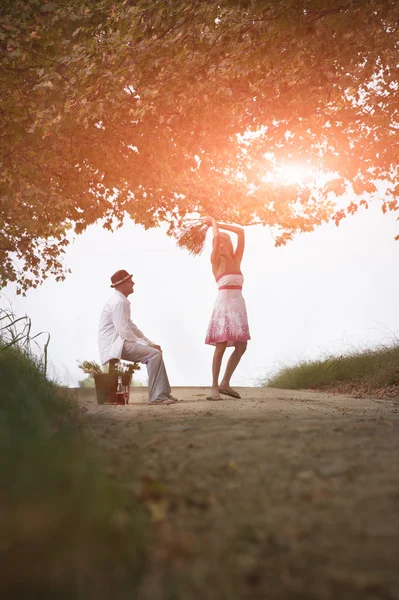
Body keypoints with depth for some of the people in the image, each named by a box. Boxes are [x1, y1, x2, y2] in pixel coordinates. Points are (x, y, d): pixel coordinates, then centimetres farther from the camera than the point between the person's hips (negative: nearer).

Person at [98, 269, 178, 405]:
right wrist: (145, 343, -14)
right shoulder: (118, 302, -17)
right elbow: (124, 331, -22)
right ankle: (157, 396, -16)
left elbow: (130, 326, 21)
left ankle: (164, 392, 8)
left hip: (119, 342, 11)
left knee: (155, 351, 11)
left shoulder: (122, 301, 16)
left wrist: (149, 342, 12)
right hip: (114, 345, -11)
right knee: (154, 354, -19)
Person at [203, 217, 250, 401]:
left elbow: (241, 232, 12)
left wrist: (218, 224, 15)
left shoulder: (236, 260, 14)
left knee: (241, 347, 3)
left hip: (238, 304, 6)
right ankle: (215, 387, -2)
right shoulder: (216, 261, 2)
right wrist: (213, 222, 8)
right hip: (224, 303, -6)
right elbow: (217, 237, -11)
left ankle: (225, 383, 13)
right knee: (221, 347, -8)